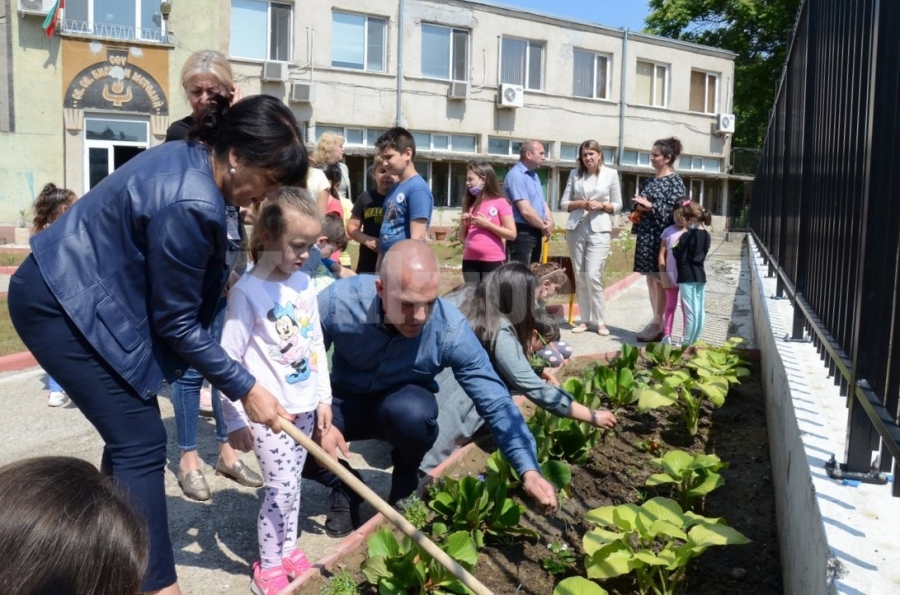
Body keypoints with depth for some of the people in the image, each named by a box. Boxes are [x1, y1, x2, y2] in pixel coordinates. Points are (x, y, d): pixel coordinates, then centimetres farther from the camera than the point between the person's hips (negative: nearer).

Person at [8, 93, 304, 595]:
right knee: (141, 442, -6)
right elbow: (176, 323, -20)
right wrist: (245, 388, -14)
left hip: (73, 292, 10)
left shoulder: (189, 159, 0)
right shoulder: (191, 204, -29)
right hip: (61, 306, -10)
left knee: (129, 432, 15)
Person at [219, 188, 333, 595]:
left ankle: (289, 549, 34)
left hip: (304, 406, 6)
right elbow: (228, 359, -16)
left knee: (292, 483, 17)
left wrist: (323, 396, 11)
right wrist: (235, 419, -14)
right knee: (281, 487, 0)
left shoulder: (303, 283, 4)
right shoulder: (247, 291, -16)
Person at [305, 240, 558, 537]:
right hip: (346, 400, 1)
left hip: (404, 404, -1)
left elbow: (496, 402, -24)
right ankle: (345, 486, 7)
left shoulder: (450, 328, -29)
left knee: (413, 412, -37)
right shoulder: (338, 302, -29)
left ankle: (406, 480, -1)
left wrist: (529, 469, -33)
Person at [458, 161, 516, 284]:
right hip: (469, 260, 5)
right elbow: (462, 238, 16)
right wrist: (463, 224, -4)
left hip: (493, 261, -5)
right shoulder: (469, 204, 13)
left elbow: (512, 234, -9)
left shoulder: (500, 203, -4)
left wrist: (486, 224, -14)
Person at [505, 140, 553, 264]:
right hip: (522, 234, -10)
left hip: (536, 233, 10)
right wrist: (544, 227, -7)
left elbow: (542, 202, 19)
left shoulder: (533, 175, 16)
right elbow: (526, 210, -22)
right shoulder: (516, 175, -15)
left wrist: (549, 222, -2)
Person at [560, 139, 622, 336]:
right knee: (579, 276, 4)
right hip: (576, 228, 3)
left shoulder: (611, 174, 4)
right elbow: (564, 203, 8)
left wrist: (601, 205, -11)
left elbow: (617, 205, 7)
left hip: (599, 229, -3)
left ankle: (600, 321, 1)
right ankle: (585, 319, 14)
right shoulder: (575, 174, 8)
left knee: (593, 275, -11)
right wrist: (580, 204, -10)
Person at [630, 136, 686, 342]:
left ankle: (658, 324, 2)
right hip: (646, 235, 8)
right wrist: (638, 207, -1)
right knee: (651, 279, 10)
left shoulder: (674, 181, -6)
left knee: (661, 280, -3)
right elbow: (639, 204, 21)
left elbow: (674, 210, -14)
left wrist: (650, 206, -18)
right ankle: (656, 320, 17)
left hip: (662, 236, -8)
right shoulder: (649, 181, 15)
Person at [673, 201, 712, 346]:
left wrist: (675, 249, 4)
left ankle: (686, 343, 2)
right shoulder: (706, 236, 7)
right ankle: (694, 340, 18)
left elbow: (681, 258, -14)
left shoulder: (686, 236, -15)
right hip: (700, 274, 7)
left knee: (690, 311, -4)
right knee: (700, 310, 10)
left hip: (687, 276, -7)